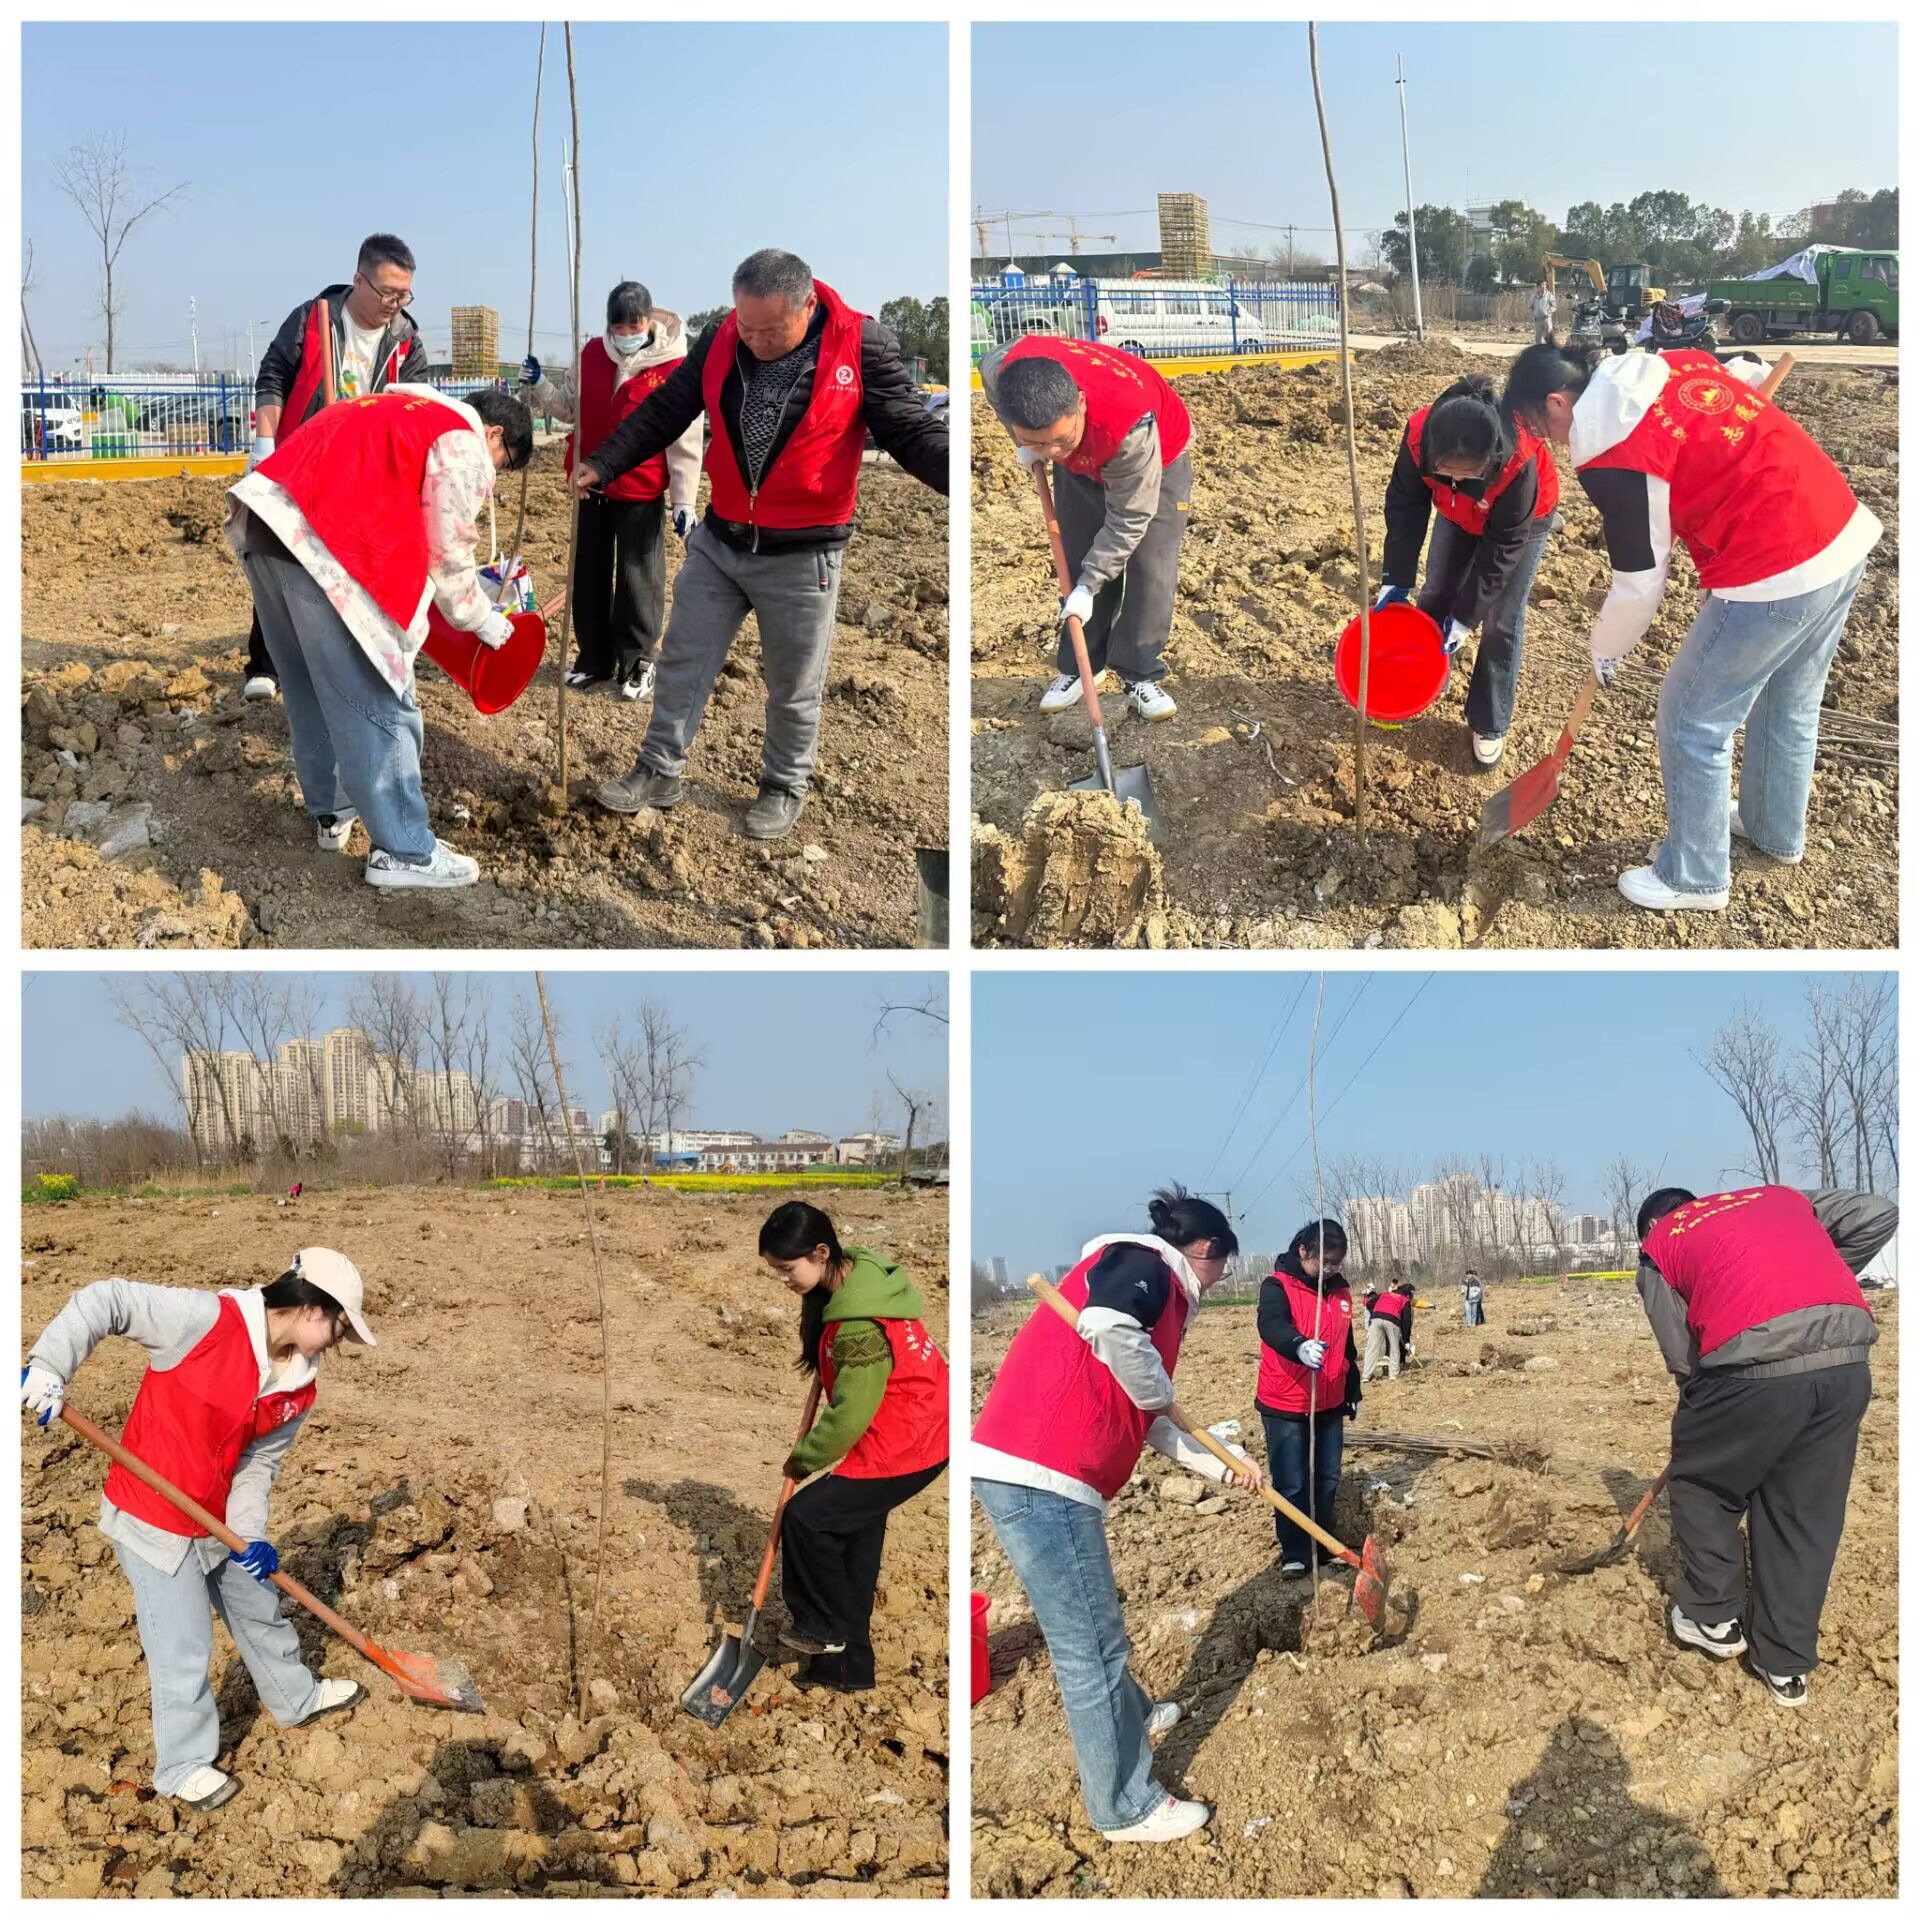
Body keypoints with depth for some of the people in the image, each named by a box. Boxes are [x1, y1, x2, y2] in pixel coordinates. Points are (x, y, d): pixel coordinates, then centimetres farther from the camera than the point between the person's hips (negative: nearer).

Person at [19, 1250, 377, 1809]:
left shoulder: (301, 1385, -5)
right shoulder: (208, 1319, -28)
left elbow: (258, 1462, 1)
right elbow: (104, 1301, -25)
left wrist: (250, 1533, -13)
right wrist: (48, 1367, -34)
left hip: (219, 1523, 7)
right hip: (152, 1524, -7)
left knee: (261, 1612, 25)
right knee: (184, 1649, 2)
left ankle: (297, 1698, 50)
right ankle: (185, 1766, 24)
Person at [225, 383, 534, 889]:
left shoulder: (404, 413, 30)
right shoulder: (462, 443, 3)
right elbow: (446, 554, 3)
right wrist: (481, 619, 18)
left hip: (265, 524, 10)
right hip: (320, 544, -10)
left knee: (312, 690, 22)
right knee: (375, 702, -3)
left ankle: (332, 811, 35)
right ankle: (404, 851, 2)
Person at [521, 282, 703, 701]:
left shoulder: (675, 367, -12)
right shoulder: (592, 353, 3)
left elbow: (685, 442, -9)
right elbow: (569, 406, 13)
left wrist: (683, 501, -10)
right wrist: (539, 388, -6)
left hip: (641, 492, -5)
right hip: (590, 485, 5)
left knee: (638, 579, 3)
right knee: (588, 575, 13)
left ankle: (637, 663, 16)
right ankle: (594, 658, 26)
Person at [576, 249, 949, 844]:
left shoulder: (862, 345, -15)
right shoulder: (720, 340, -4)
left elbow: (911, 430, -14)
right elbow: (664, 411, 5)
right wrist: (604, 464, 0)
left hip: (802, 555, -4)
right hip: (718, 541, 4)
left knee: (792, 686, 11)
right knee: (682, 661, 11)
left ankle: (784, 788, 30)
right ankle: (661, 771, 26)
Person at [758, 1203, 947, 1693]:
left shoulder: (859, 1323, -28)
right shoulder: (857, 1272, 1)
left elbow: (850, 1414, -21)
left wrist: (804, 1458, -6)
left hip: (904, 1446, -10)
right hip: (920, 1430, 10)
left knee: (806, 1518, -9)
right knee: (855, 1537, 14)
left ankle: (824, 1626, 11)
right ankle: (848, 1666, 24)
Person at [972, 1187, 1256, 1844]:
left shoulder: (1156, 1296, 25)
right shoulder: (1142, 1262, -5)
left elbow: (1145, 1423, 30)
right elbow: (1108, 1329, -27)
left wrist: (1222, 1464, 34)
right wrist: (1158, 1392, -8)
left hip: (1030, 1473, 10)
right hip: (1038, 1476, -10)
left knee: (1093, 1629, 31)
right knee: (1091, 1646, 3)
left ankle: (1132, 1716, 52)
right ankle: (1127, 1808, 15)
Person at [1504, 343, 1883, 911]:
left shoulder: (1613, 456, -15)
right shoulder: (1673, 364, 7)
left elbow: (1640, 582, -8)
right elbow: (1750, 370, 27)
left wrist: (1606, 650, 10)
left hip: (1774, 576, -9)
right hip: (1845, 533, 9)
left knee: (1692, 721, 9)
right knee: (1789, 704, 28)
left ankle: (1695, 877, 22)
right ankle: (1776, 829, 49)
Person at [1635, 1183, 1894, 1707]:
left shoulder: (1658, 1245, 19)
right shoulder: (1781, 1197, 30)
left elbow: (1682, 1356, 12)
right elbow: (1878, 1216, 20)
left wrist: (1708, 1420, 26)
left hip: (1754, 1367, -4)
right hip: (1847, 1364, 4)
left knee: (1700, 1487, 23)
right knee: (1806, 1513, 17)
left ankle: (1715, 1619, 29)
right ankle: (1785, 1665, 25)